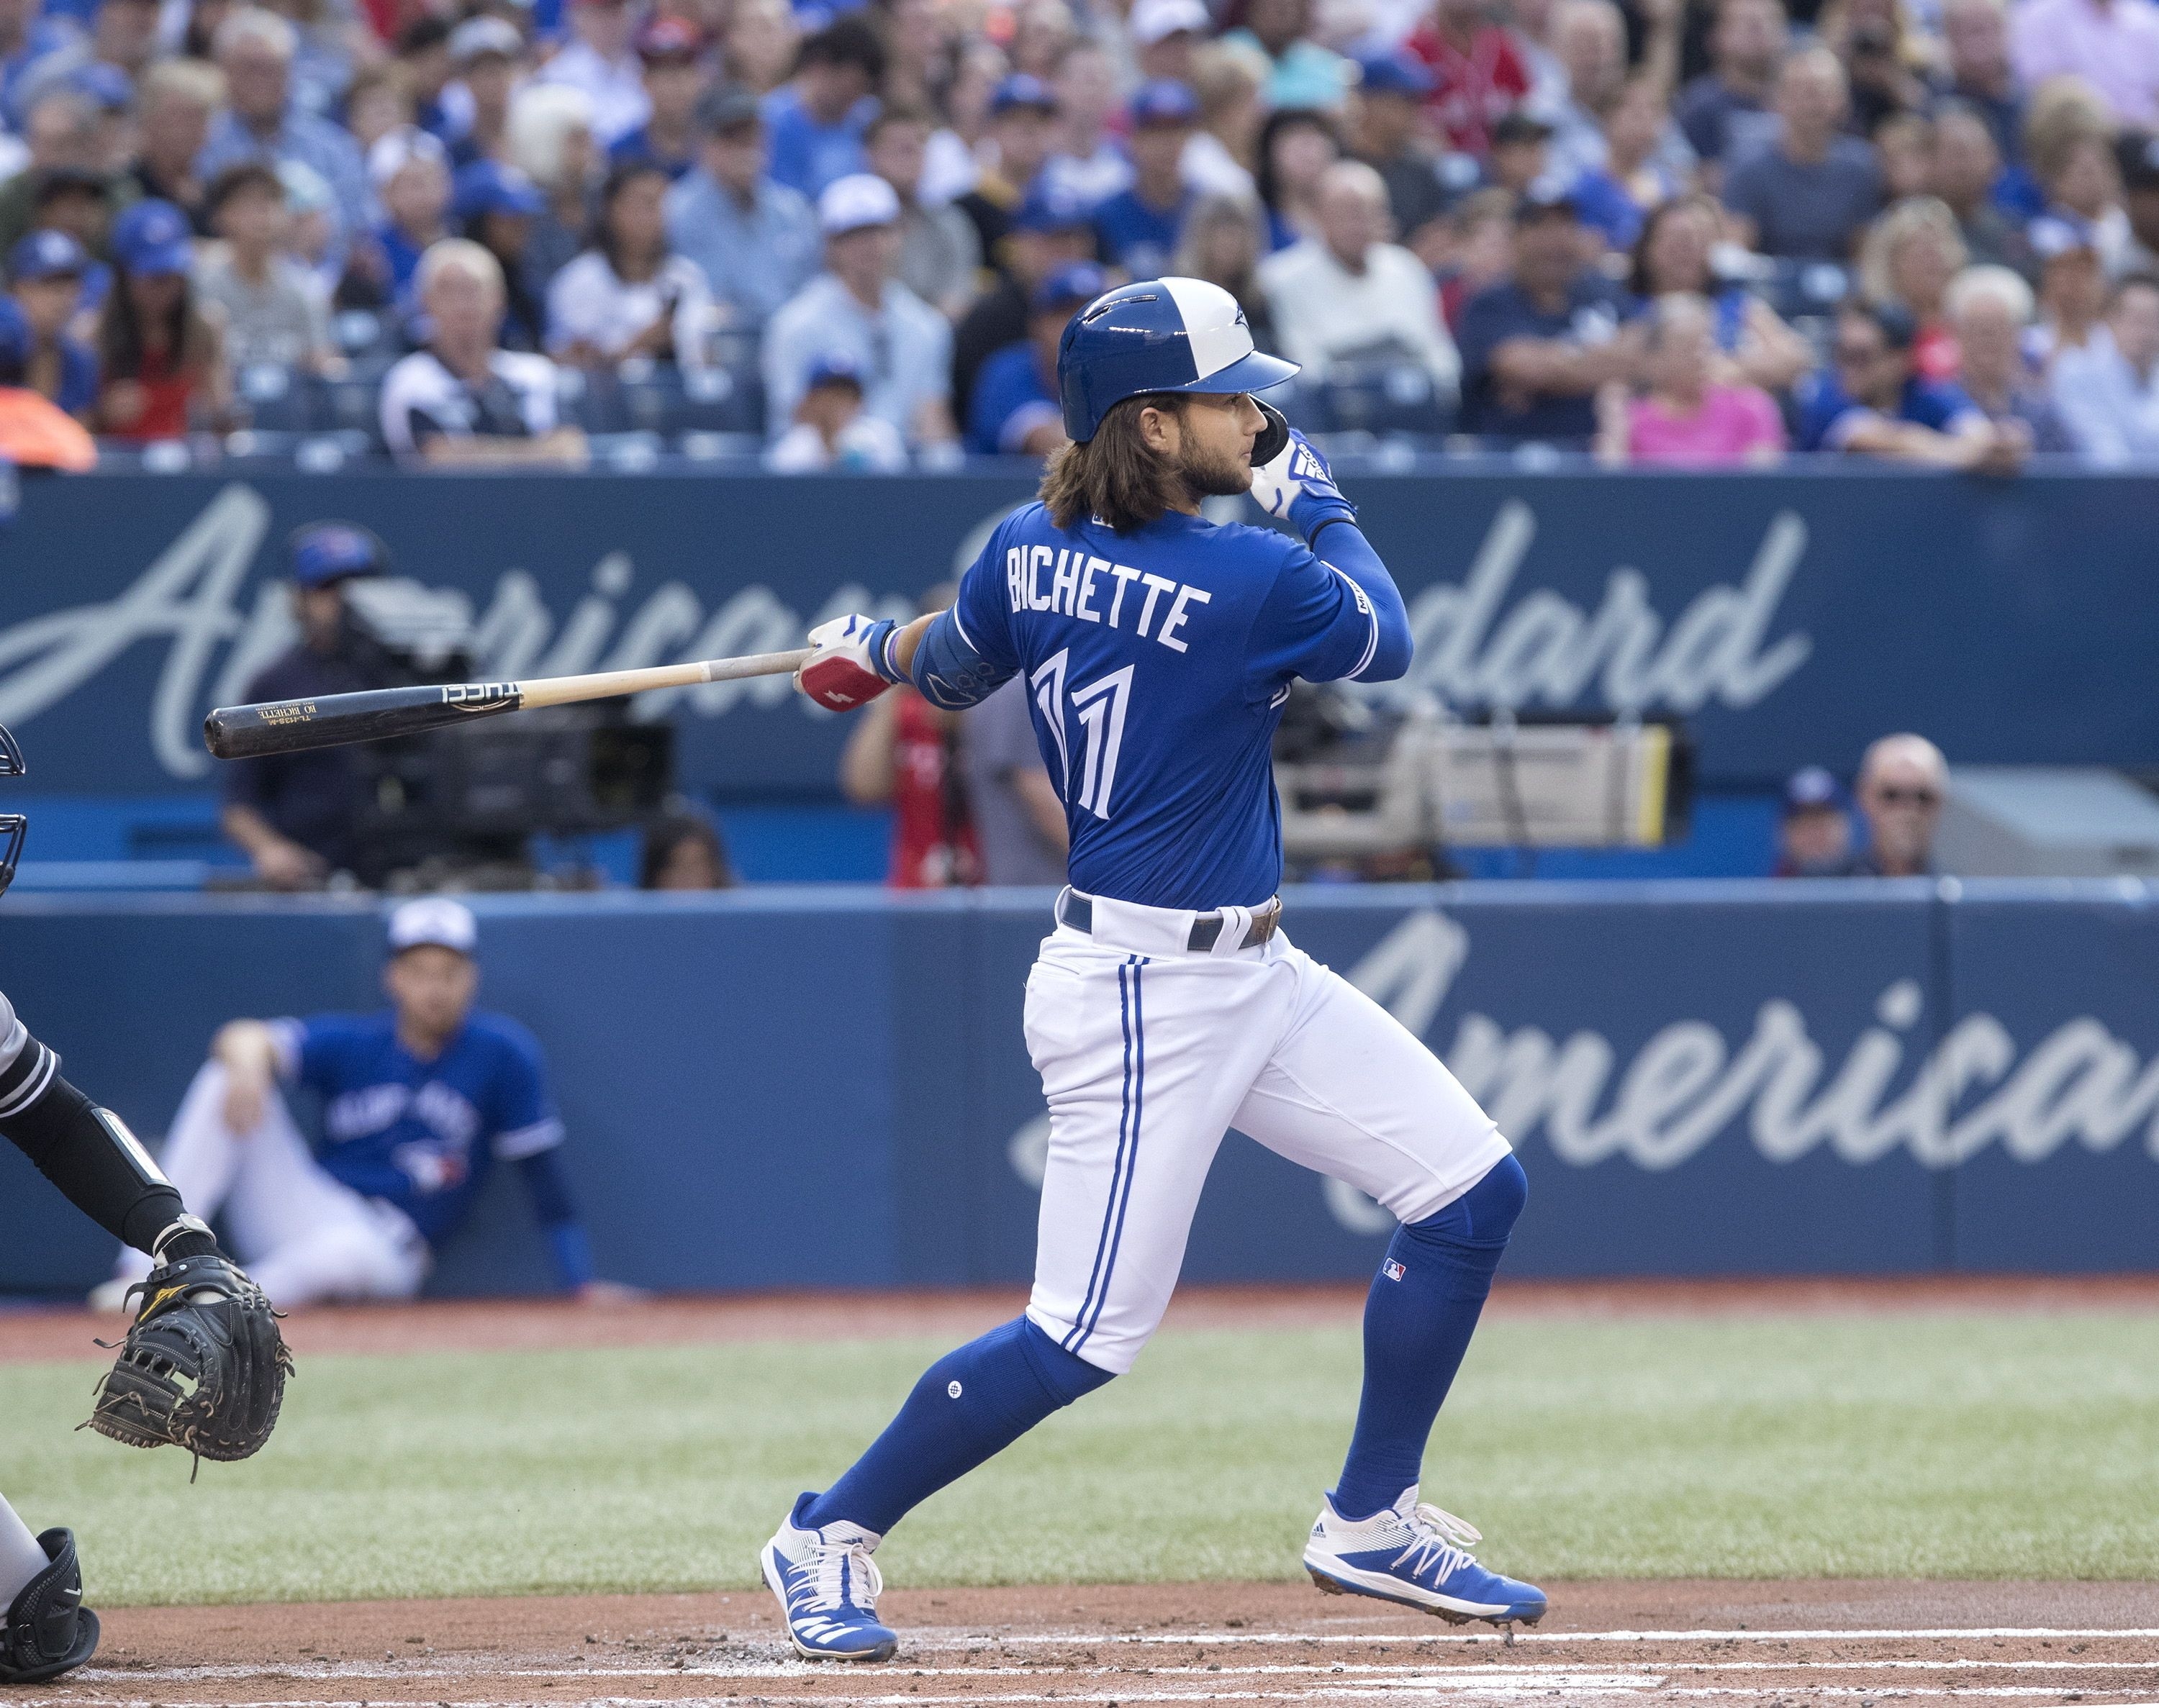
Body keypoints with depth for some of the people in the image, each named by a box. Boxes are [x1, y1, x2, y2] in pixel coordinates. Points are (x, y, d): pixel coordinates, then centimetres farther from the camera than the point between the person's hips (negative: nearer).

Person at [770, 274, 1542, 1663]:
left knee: (1474, 1190, 9)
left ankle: (1372, 1524, 19)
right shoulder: (1254, 581, -21)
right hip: (1143, 995, -9)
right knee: (1088, 1336, -5)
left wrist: (880, 651, 42)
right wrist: (1320, 503, 13)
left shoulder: (1026, 554, 1)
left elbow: (952, 671, 21)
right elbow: (1386, 640, -1)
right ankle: (830, 1537, 10)